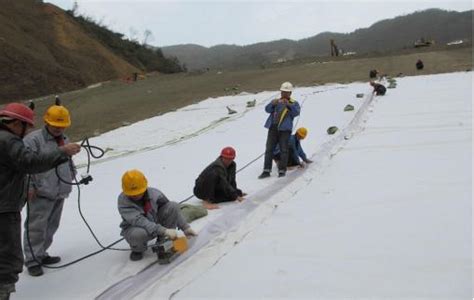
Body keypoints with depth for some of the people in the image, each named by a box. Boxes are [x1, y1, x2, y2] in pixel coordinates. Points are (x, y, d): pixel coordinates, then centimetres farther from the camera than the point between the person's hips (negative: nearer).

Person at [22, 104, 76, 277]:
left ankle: (41, 254, 28)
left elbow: (70, 163, 28)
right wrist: (29, 187, -15)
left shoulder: (65, 141, 14)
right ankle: (32, 260, 5)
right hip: (41, 193, -8)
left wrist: (71, 174, 17)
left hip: (60, 193, 8)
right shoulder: (34, 139, -10)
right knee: (36, 227, -4)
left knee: (51, 226, 15)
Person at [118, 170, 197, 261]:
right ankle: (137, 249, -2)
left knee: (173, 206, -19)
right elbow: (139, 220, -37)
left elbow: (173, 210, -5)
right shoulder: (123, 200, -25)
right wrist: (164, 231, -45)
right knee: (138, 234, -41)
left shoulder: (154, 193, -16)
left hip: (154, 224, 3)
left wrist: (185, 227, -11)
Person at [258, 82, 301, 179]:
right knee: (269, 149, 0)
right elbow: (267, 109, 0)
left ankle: (282, 170, 3)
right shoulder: (276, 101, 17)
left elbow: (296, 113, -12)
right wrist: (272, 104, -21)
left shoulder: (294, 103, 9)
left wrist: (289, 105, -28)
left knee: (283, 150, -3)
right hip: (273, 128, 3)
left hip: (285, 129, -3)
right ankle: (266, 171, 1)